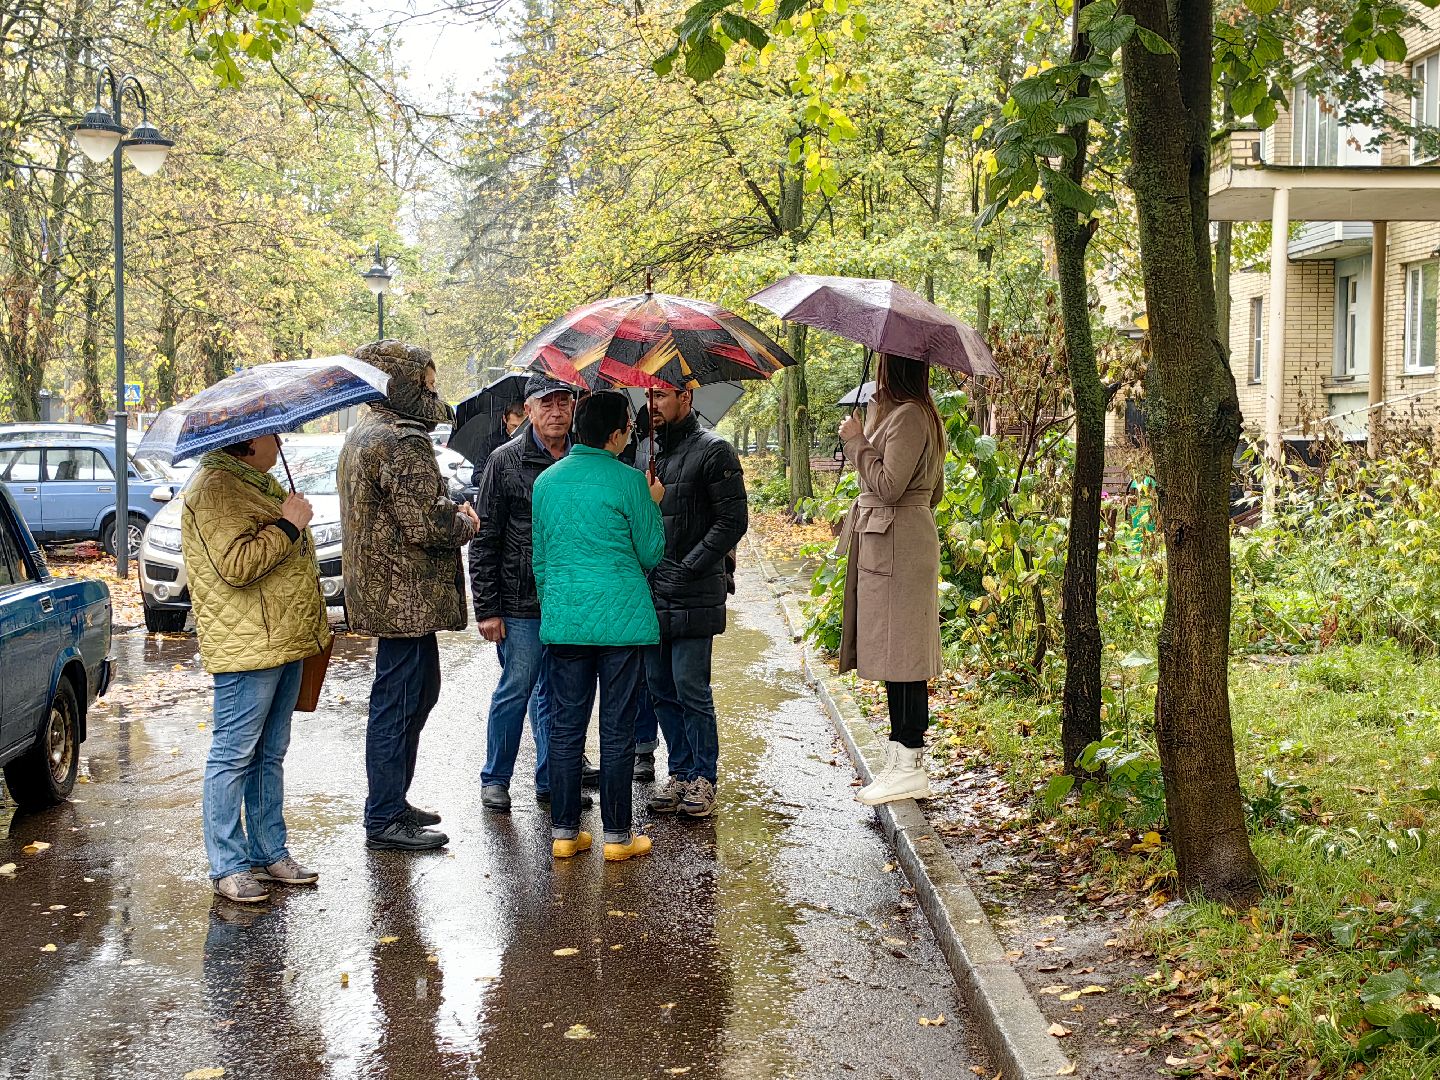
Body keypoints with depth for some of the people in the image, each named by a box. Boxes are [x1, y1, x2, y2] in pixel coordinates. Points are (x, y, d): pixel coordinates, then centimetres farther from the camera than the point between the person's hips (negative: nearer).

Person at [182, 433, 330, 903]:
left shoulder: (261, 482, 19)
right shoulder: (215, 490, -15)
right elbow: (235, 565, -26)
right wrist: (289, 526, -19)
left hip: (283, 641, 10)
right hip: (245, 648, -10)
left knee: (270, 755, 15)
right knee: (234, 755, -4)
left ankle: (270, 853, 22)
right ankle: (228, 866, 2)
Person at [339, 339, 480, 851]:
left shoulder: (363, 435, 16)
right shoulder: (403, 443, -19)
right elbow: (426, 524, -24)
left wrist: (450, 510, 14)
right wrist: (465, 523, -4)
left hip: (382, 592, 11)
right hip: (407, 597, -11)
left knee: (420, 690, 21)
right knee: (398, 703, -3)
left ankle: (393, 801, 30)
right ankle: (385, 819, 5)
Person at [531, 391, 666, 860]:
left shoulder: (547, 481, 7)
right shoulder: (628, 481, -8)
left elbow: (540, 558, 15)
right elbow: (650, 554, 1)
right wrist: (654, 505, 14)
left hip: (562, 620, 4)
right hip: (621, 620, -4)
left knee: (565, 727, 9)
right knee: (617, 729, 3)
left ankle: (564, 831, 12)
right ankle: (618, 834, 9)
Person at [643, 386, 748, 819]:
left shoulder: (713, 451, -6)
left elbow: (733, 521, -11)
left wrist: (687, 569, -15)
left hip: (693, 598, -7)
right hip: (651, 594, 7)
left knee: (691, 689, -4)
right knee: (661, 689, 10)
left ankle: (703, 778, 8)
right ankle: (680, 773, 21)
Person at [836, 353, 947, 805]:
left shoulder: (907, 416, -14)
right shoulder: (911, 413, 18)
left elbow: (888, 485, -20)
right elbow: (934, 491, 24)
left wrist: (857, 441, -10)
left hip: (897, 547, -11)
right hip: (888, 544, 11)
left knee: (900, 657, -8)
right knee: (895, 654, 11)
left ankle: (909, 767, -6)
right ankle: (901, 760, 15)